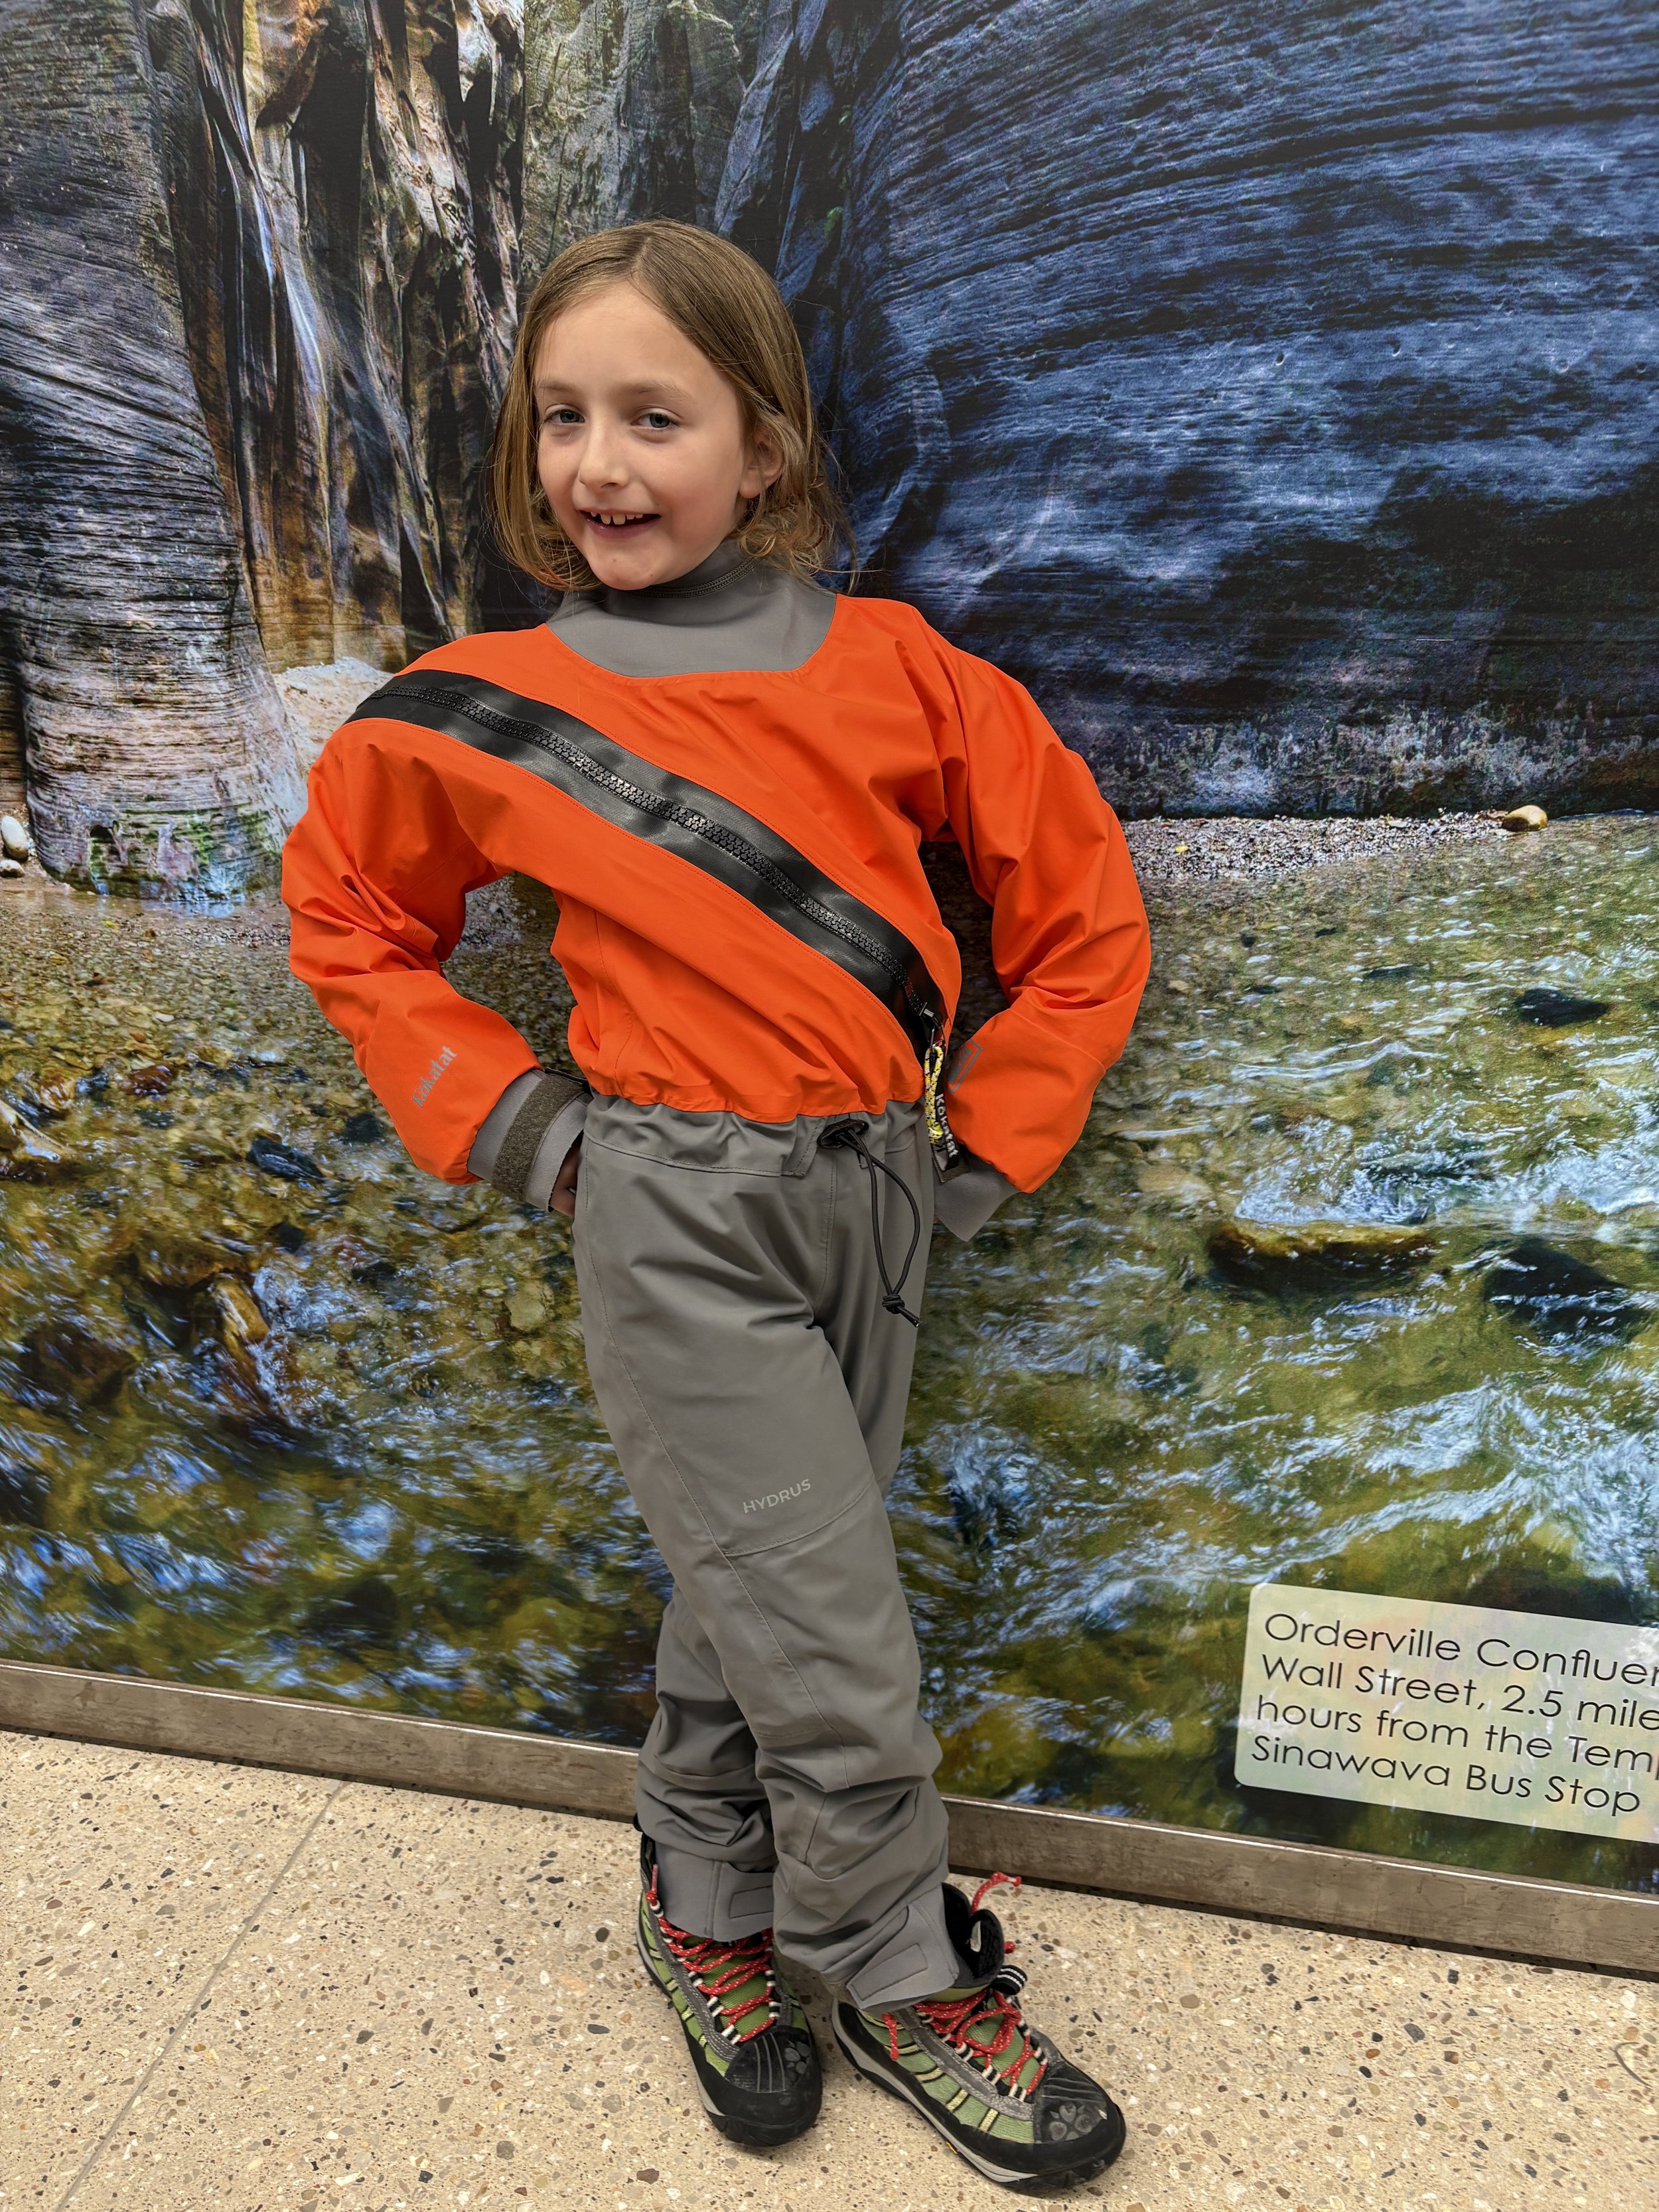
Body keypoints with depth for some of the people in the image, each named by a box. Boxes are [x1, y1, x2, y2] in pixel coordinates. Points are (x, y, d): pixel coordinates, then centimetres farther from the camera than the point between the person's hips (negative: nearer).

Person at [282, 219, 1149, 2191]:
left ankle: (707, 1905, 45)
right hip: (678, 1222, -3)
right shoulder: (492, 710, -5)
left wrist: (991, 1137, 0)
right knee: (834, 1645, 3)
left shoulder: (892, 670, -3)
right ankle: (905, 1976, 31)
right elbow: (345, 914, 10)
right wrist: (503, 1116, 0)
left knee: (760, 1593, 19)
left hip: (874, 1201, 3)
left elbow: (1085, 906, 3)